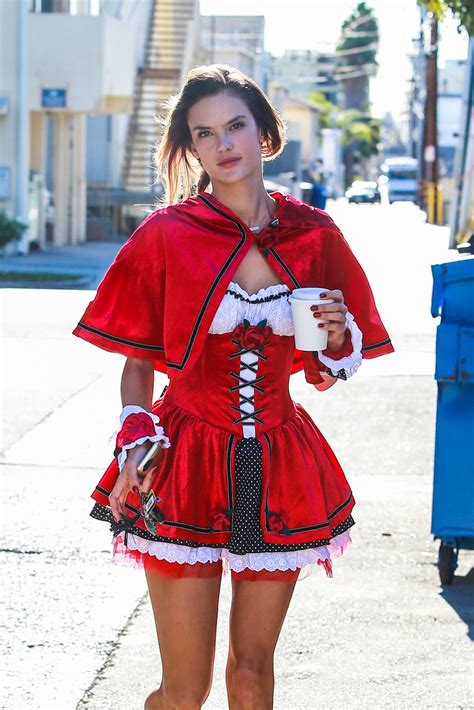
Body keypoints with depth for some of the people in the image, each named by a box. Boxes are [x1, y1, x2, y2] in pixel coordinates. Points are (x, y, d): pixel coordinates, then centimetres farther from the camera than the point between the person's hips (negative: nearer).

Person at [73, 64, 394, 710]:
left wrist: (338, 341, -10)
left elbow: (325, 372, 12)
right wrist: (135, 444, -14)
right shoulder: (166, 235, -6)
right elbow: (137, 364, 2)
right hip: (186, 464, -2)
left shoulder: (314, 237, 1)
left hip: (281, 470, 2)